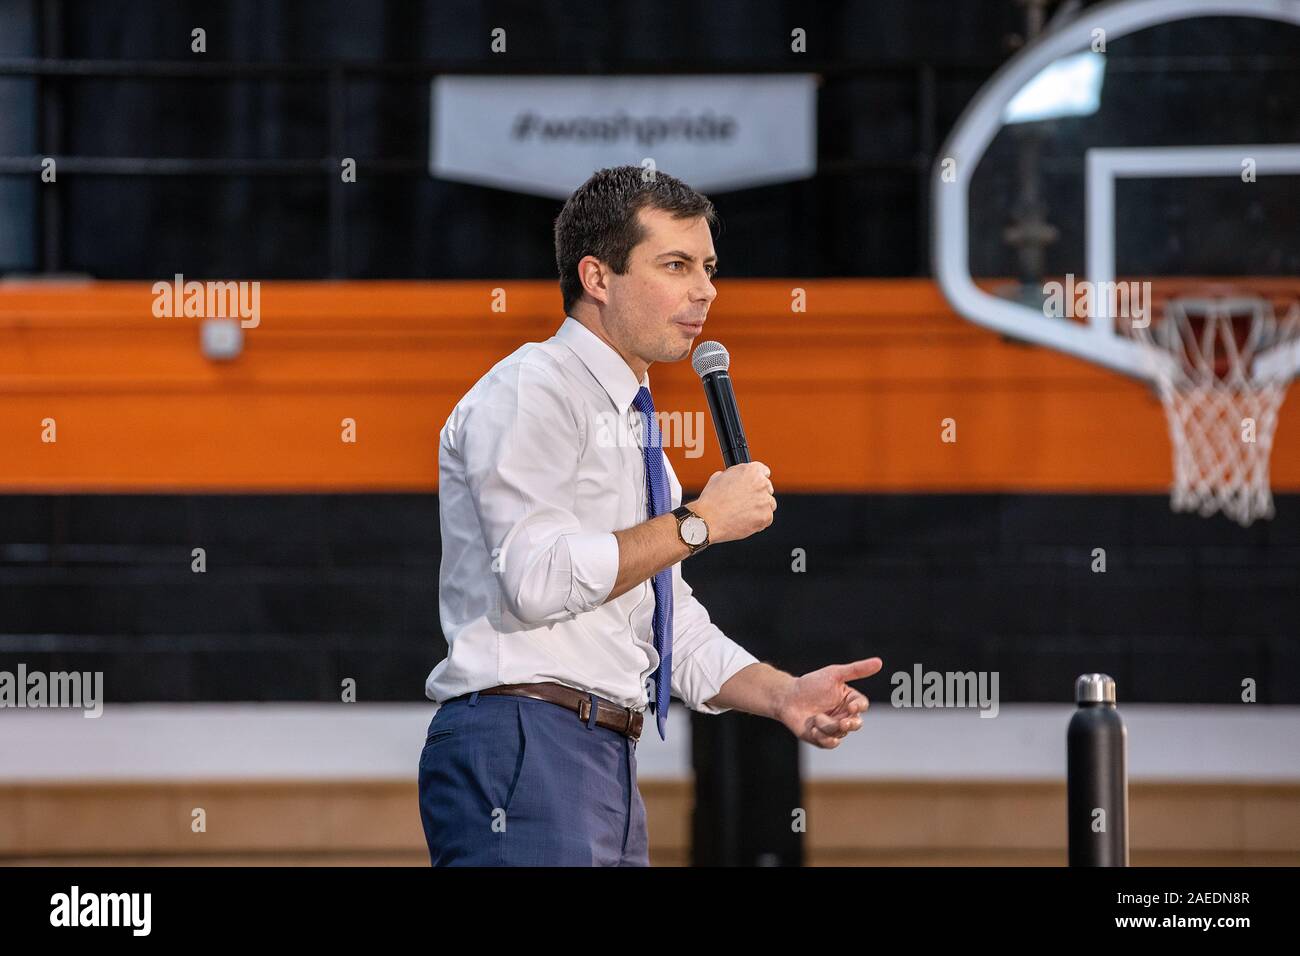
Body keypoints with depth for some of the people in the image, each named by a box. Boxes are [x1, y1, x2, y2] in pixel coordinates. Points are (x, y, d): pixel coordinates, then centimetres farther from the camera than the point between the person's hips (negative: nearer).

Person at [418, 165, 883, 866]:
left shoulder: (633, 422, 24)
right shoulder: (529, 391, -5)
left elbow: (675, 628, 24)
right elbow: (537, 578, -19)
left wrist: (785, 695, 6)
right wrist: (700, 521, -10)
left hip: (608, 768, 9)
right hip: (523, 750, -9)